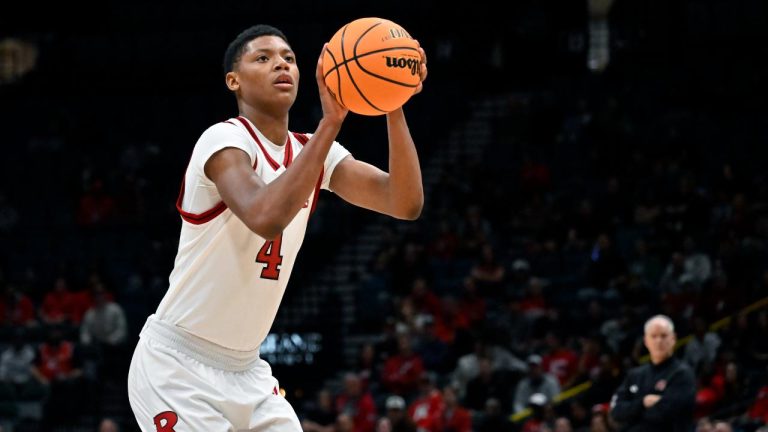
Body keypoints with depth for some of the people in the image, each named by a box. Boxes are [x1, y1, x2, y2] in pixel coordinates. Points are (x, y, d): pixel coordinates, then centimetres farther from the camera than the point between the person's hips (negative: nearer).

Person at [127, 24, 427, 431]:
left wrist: (394, 109, -21)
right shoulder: (225, 140, -17)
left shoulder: (311, 150, 5)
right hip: (178, 367, -8)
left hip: (245, 370, 8)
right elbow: (266, 218, -38)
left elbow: (405, 204, -8)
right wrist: (331, 121, -39)